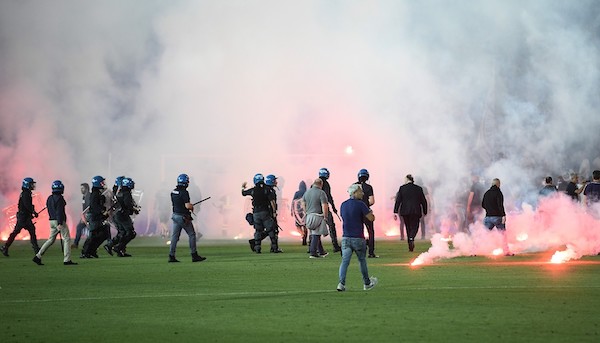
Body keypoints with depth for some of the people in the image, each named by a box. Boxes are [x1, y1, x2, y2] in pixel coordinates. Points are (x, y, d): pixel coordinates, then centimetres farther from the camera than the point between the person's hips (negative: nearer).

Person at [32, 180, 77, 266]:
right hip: (59, 221, -8)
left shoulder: (49, 198, 13)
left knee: (51, 239, 13)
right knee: (67, 239, -1)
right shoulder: (59, 198, -13)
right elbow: (59, 211, -20)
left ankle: (38, 256, 6)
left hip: (52, 220, 8)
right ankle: (67, 260, -6)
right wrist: (60, 223, -23)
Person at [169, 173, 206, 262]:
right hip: (183, 217, -7)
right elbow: (187, 206, -23)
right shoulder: (184, 192, -18)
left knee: (175, 236, 8)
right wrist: (191, 206, 0)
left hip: (175, 215, 7)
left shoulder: (173, 192, 7)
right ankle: (194, 256, 5)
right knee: (191, 235, 3)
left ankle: (171, 256, 5)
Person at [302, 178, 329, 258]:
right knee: (316, 235, -4)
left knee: (316, 234, 15)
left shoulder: (307, 192, 11)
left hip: (309, 216, 7)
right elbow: (325, 206, -16)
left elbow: (303, 205, 17)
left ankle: (321, 252, 24)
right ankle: (313, 253, -5)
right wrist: (325, 217, -8)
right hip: (318, 216, -7)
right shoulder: (321, 193, -10)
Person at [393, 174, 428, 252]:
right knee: (414, 227, 4)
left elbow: (398, 200, -2)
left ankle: (410, 247, 13)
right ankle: (411, 238, -27)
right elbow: (423, 201, 8)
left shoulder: (402, 188, 1)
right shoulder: (419, 189, 4)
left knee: (408, 228, 11)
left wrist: (395, 212, -2)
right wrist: (425, 212, 17)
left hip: (405, 211, 1)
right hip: (416, 211, -1)